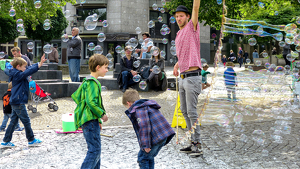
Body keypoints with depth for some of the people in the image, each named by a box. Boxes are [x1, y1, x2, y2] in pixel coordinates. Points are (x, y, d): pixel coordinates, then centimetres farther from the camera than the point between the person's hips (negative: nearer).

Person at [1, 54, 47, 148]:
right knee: (26, 121, 2)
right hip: (18, 102, -10)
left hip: (15, 102, 10)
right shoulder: (18, 75, -16)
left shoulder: (17, 74, 12)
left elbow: (30, 68, 15)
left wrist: (40, 63, 10)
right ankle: (31, 140, 13)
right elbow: (29, 72, -29)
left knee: (13, 121, 12)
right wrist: (40, 64, -33)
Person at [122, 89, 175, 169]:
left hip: (156, 138, -10)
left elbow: (144, 127, -20)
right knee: (149, 157, 23)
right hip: (164, 135, 10)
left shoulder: (138, 110, -8)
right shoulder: (148, 106, 24)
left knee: (143, 158, 5)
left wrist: (146, 145, -19)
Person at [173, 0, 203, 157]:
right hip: (183, 78, 9)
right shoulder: (178, 35, 19)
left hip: (192, 77, -9)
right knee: (185, 111, 11)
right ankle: (193, 142, 18)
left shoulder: (192, 28, -3)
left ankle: (197, 145, -6)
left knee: (192, 112, -11)